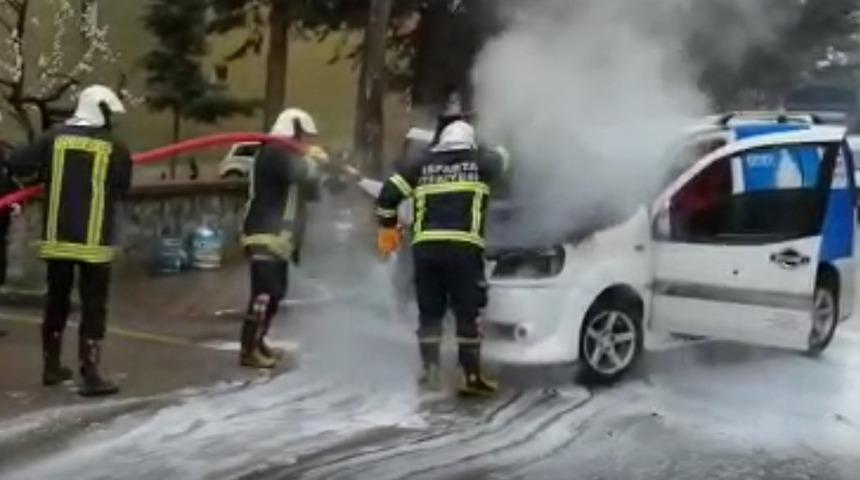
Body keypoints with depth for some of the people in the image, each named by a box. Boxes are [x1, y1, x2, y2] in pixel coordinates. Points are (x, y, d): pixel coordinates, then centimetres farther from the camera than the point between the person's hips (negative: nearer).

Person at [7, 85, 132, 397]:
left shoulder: (54, 138, 2)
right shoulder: (115, 148, -5)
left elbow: (17, 165, -4)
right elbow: (122, 189, 4)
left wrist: (46, 175, 14)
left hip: (56, 238, 4)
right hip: (94, 241, -4)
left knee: (56, 301, 18)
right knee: (93, 307, 1)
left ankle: (51, 367, 28)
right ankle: (90, 376, -3)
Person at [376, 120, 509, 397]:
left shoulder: (423, 166, 15)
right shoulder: (480, 163, 11)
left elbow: (389, 192, 9)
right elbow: (501, 161, 32)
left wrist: (387, 227, 19)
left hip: (425, 247, 2)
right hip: (463, 247, -2)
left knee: (429, 312, 13)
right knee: (467, 313, 4)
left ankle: (430, 370, 10)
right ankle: (472, 378, 5)